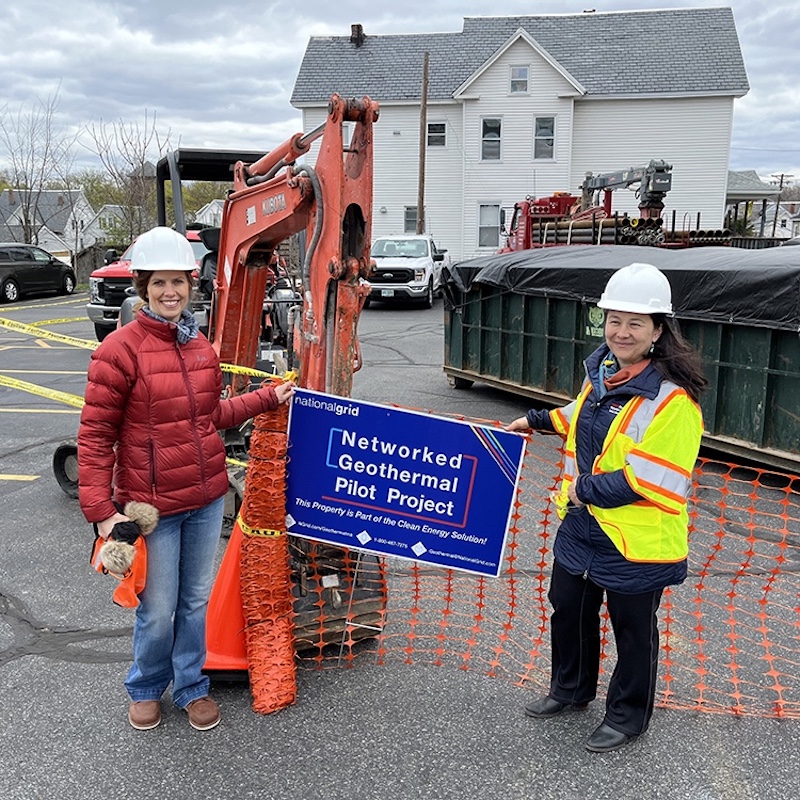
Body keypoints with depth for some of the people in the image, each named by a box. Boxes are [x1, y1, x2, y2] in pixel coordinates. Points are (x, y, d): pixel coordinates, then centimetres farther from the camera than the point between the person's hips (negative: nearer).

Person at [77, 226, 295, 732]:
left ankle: (191, 686, 38)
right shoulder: (120, 350, -13)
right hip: (151, 506, -5)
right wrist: (101, 511, -15)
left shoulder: (201, 347, 6)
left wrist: (269, 398, 12)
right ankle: (146, 689, 37)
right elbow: (95, 436, -11)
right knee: (158, 611, 8)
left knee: (196, 601, 17)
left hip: (207, 500, 5)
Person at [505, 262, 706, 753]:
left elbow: (654, 479, -27)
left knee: (632, 628, 13)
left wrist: (588, 489, -22)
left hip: (637, 539, -8)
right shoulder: (602, 370, 2)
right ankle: (571, 690, 48)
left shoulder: (673, 398, -24)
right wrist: (537, 421, 23)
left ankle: (628, 715, 38)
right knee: (568, 607, 23)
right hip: (581, 524, 8)